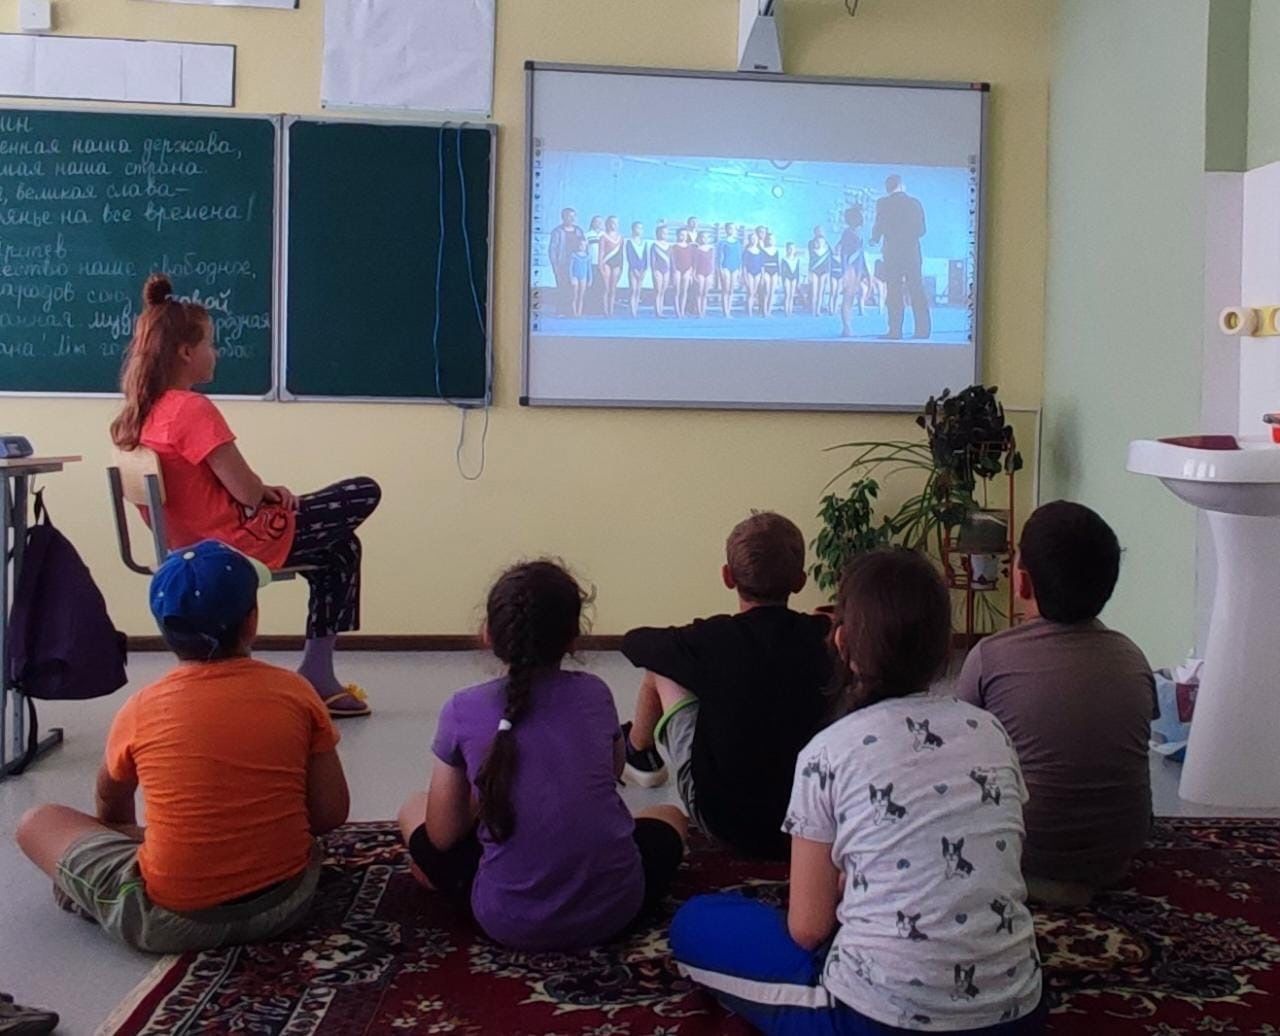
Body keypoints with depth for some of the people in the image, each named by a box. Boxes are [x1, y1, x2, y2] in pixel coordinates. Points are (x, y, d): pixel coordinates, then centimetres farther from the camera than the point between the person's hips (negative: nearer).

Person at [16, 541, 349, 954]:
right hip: (287, 902, 1)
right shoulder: (294, 692, -6)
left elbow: (110, 803, 14)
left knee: (37, 823, 15)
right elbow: (330, 814, -2)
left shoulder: (141, 710, -6)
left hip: (172, 921, -1)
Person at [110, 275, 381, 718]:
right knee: (365, 494, 4)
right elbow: (247, 491, -21)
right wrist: (273, 492, 1)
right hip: (239, 542, -10)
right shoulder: (193, 409, -22)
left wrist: (265, 491, 4)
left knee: (341, 548, 23)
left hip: (195, 544, 10)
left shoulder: (143, 413, 7)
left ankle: (318, 674, 21)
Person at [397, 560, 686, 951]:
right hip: (614, 910, 3)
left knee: (414, 809, 22)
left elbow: (442, 837, 1)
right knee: (668, 815, 34)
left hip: (510, 922, -2)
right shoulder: (595, 694, 1)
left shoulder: (463, 710, -5)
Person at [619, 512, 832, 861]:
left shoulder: (712, 640, -18)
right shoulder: (823, 638, -11)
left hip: (724, 820, -3)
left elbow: (634, 642, 1)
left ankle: (639, 756, 41)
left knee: (661, 666, 12)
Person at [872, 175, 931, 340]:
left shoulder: (883, 203, -2)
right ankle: (923, 330, 2)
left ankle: (895, 331, -8)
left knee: (894, 292, -2)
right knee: (917, 291, 5)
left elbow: (879, 227, -4)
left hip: (893, 253, -3)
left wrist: (875, 239, 16)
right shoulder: (915, 203, 7)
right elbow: (921, 230, 8)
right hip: (913, 252, 3)